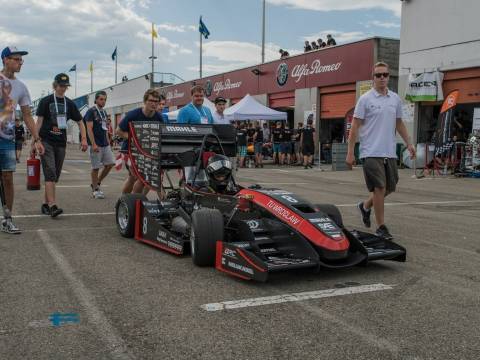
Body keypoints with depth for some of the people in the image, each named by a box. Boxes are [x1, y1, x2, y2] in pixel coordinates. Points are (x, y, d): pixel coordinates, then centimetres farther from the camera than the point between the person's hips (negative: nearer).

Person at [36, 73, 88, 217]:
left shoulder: (69, 104, 11)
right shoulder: (46, 101, 1)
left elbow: (80, 122, 14)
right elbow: (39, 121, -2)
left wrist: (84, 139, 1)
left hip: (61, 143, 5)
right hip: (46, 142, -4)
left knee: (55, 175, 8)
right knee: (50, 173, -14)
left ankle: (46, 204, 18)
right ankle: (52, 205, -21)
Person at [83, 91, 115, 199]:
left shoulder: (104, 112, 16)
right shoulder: (91, 111, -7)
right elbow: (89, 129, -14)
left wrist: (108, 142, 17)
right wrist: (93, 144, -21)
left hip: (105, 144, 8)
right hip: (96, 145, -7)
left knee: (110, 164, 4)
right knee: (96, 168, -2)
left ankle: (96, 184, 18)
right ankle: (95, 190, 10)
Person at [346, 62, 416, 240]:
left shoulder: (395, 99, 11)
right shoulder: (365, 99, -5)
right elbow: (355, 126, -6)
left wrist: (408, 143, 15)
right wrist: (350, 152, -10)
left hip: (390, 152, 6)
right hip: (372, 152, -6)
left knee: (390, 188, 11)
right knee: (380, 188, -8)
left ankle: (365, 206, 36)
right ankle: (381, 227, 3)